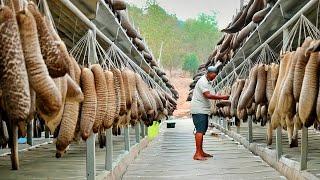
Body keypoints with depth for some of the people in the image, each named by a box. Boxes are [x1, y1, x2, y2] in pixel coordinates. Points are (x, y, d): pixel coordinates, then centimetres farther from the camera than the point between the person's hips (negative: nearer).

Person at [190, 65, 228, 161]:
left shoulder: (209, 82, 17)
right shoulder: (203, 82, -16)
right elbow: (208, 95, -26)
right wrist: (222, 97, -25)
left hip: (203, 110, 10)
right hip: (199, 110, -10)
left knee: (202, 130, 14)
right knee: (200, 130, -15)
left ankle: (201, 152, 21)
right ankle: (197, 154, -17)